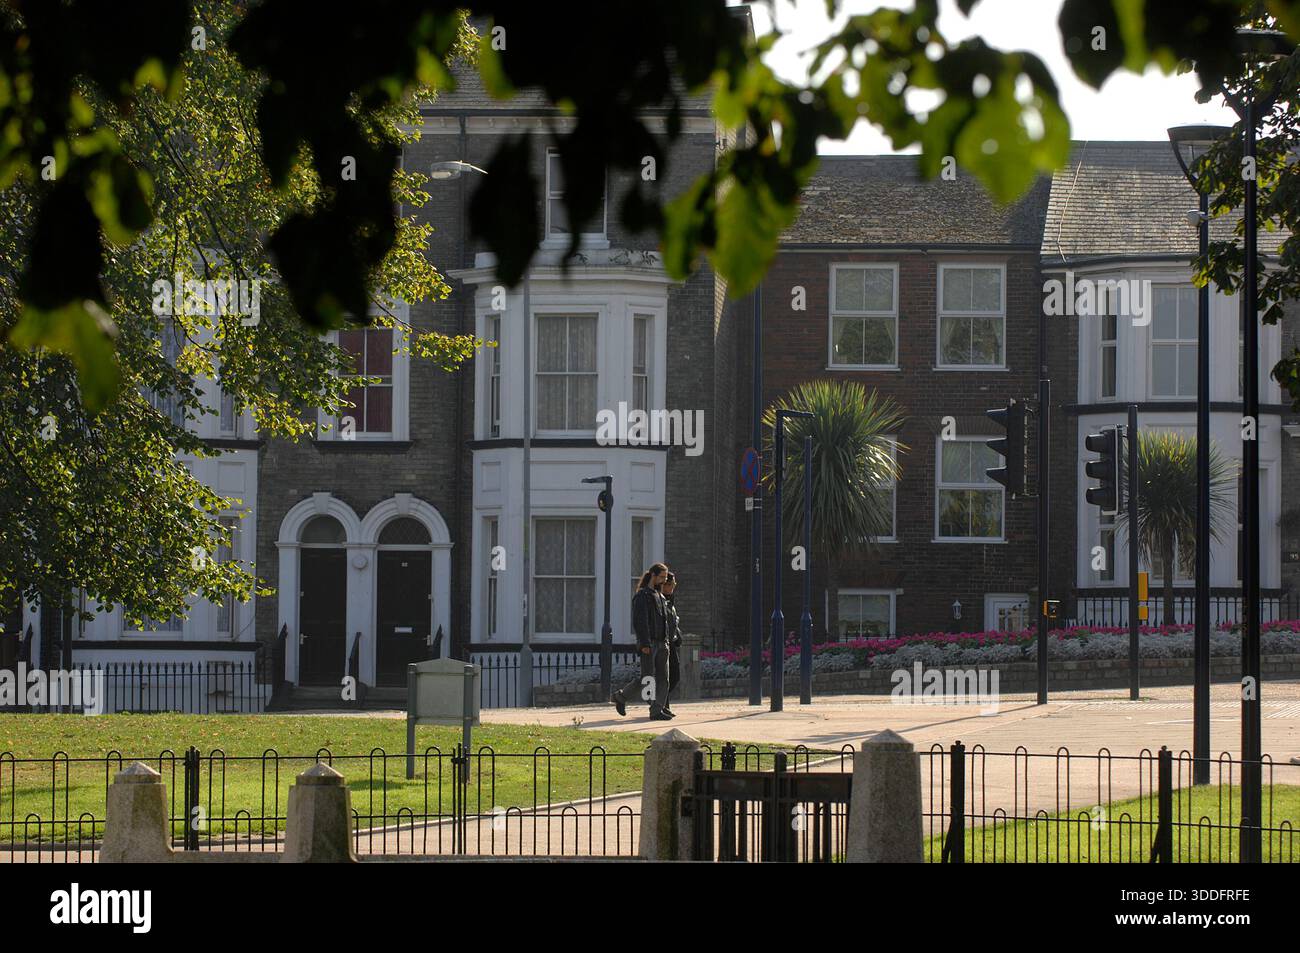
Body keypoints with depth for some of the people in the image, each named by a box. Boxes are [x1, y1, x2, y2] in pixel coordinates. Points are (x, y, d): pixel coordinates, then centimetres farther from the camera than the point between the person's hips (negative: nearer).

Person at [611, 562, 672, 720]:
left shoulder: (659, 597, 19)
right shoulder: (642, 596, -8)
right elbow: (639, 621, -16)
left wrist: (665, 642, 15)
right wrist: (645, 644, -22)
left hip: (660, 644, 8)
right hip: (648, 644, -8)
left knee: (662, 678, 0)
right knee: (647, 678, -6)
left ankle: (657, 711, 0)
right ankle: (620, 696, 12)